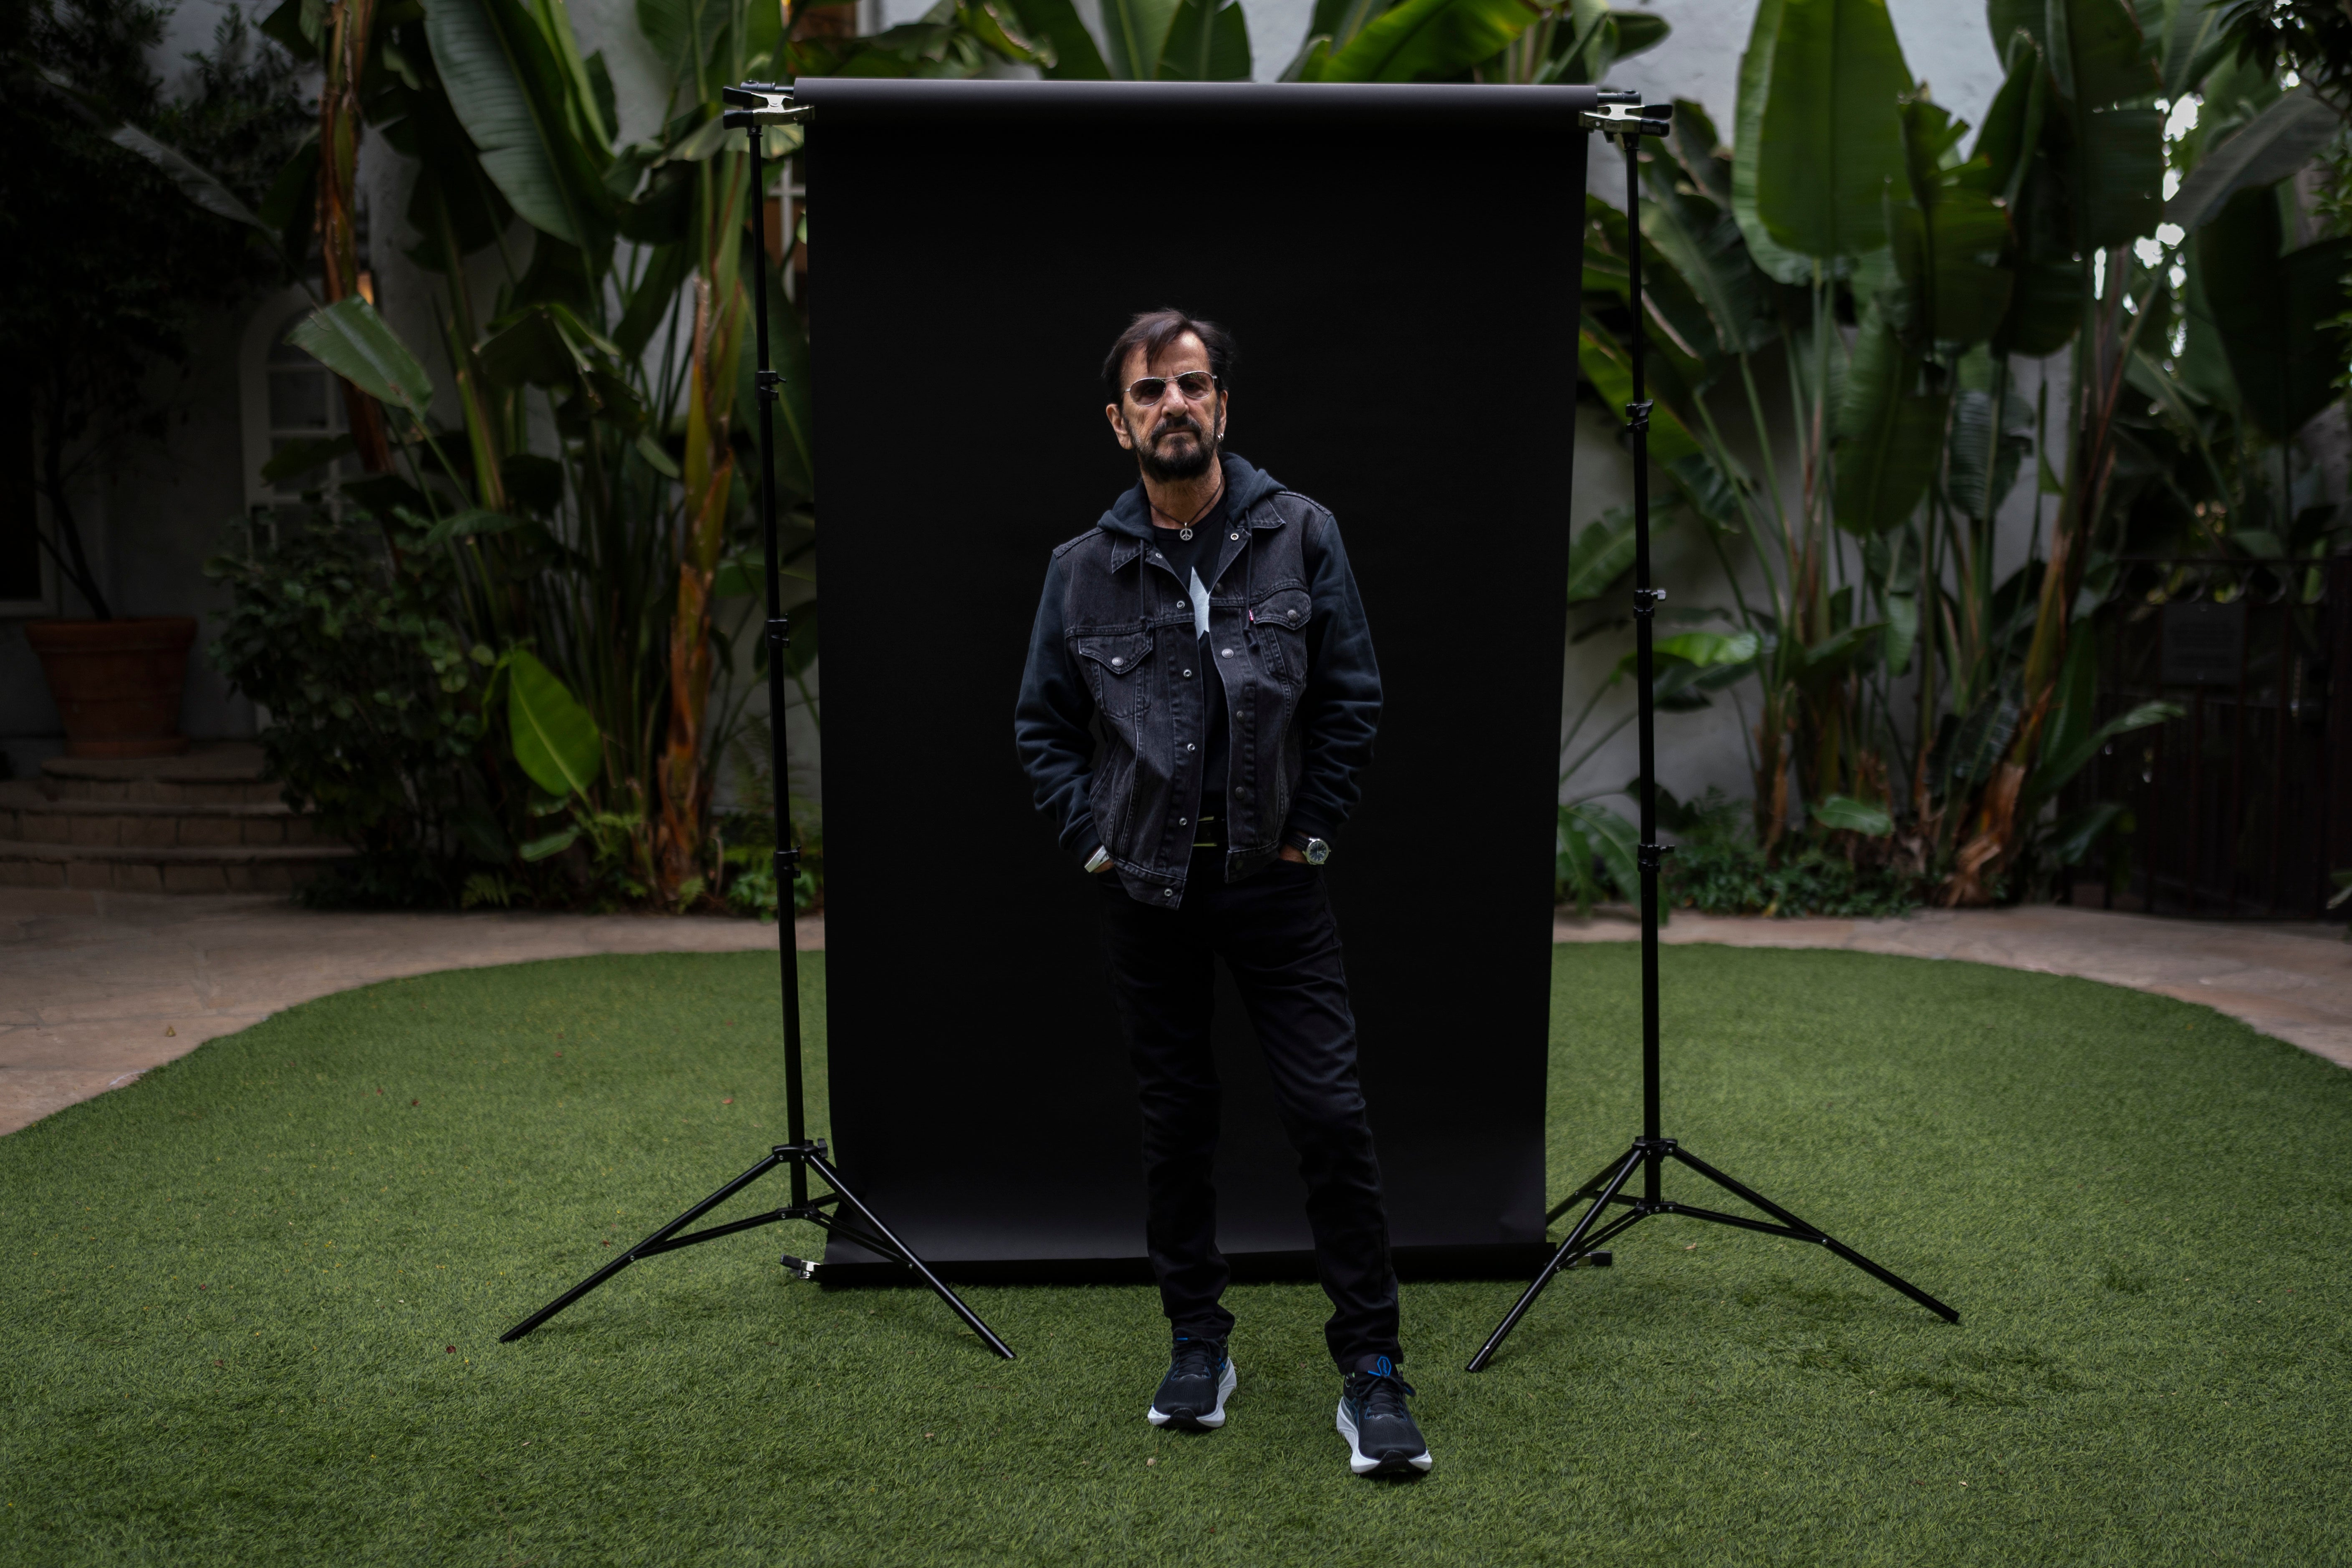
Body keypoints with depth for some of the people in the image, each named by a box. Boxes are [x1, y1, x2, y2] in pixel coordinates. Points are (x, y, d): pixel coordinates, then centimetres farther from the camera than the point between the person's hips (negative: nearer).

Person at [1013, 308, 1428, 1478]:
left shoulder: (1301, 536, 0)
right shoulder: (1083, 570, 2)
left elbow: (1352, 696, 2)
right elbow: (1043, 725, 10)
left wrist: (1313, 833, -1)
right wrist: (1091, 841, 1)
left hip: (1275, 881, -1)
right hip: (1146, 891, 2)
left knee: (1330, 1115, -5)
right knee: (1175, 1123, 11)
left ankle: (1370, 1369, 6)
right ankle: (1197, 1344, 26)